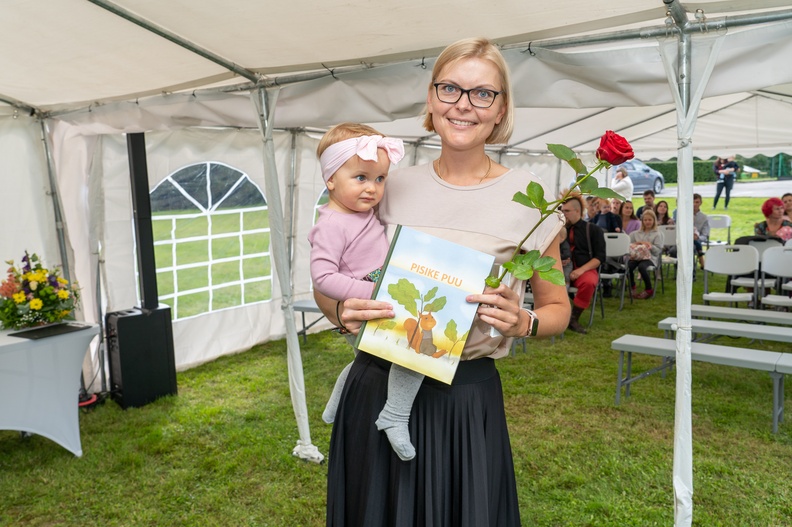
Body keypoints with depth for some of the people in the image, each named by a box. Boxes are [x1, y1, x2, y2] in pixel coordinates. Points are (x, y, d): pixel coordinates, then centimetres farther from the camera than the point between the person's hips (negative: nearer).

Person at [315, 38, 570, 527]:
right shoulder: (393, 187, 1)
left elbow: (558, 309, 5)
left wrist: (521, 321, -16)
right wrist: (343, 311, -13)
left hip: (467, 398, -2)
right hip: (375, 388, 3)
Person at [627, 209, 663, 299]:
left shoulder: (657, 234, 13)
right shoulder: (636, 233, 24)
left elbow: (659, 250, 2)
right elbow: (629, 245, 18)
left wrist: (650, 245, -10)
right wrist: (636, 244, -1)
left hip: (650, 257, -3)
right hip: (636, 257, 3)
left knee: (641, 267, -37)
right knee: (628, 266, -31)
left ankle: (648, 289, -15)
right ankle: (632, 287, -7)